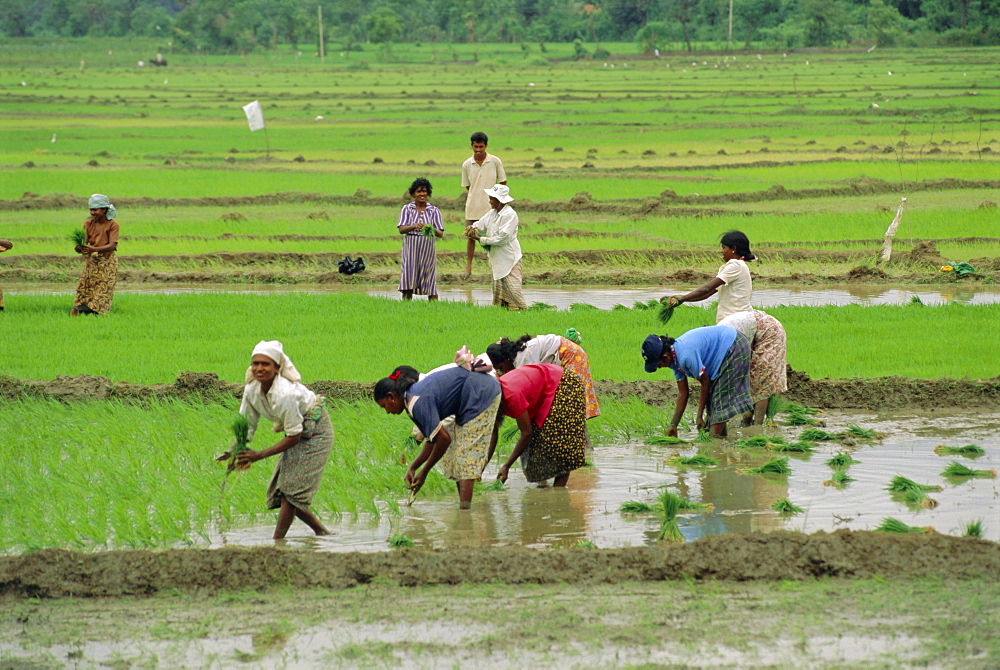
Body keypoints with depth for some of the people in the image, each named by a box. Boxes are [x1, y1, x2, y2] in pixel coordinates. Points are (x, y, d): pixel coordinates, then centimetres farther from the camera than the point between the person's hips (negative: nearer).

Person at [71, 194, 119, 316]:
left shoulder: (112, 225, -7)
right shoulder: (88, 224, 4)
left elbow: (112, 245, -18)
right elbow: (84, 243, 0)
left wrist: (94, 249, -33)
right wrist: (79, 248, -26)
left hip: (107, 263, -3)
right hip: (91, 262, 3)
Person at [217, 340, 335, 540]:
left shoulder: (285, 393, -33)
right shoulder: (252, 390, -11)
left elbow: (294, 436, -28)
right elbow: (246, 427, -1)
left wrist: (260, 455, -29)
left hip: (314, 431, -8)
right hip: (296, 433, 8)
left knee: (291, 488, -14)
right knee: (280, 490, 6)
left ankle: (277, 541, -13)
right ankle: (321, 531, 17)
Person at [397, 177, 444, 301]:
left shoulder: (434, 211, 7)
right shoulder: (407, 209, 7)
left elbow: (440, 234, 1)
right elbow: (401, 229, -4)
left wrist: (432, 229, -22)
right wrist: (414, 227, -24)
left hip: (428, 249, 0)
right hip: (411, 249, 0)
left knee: (430, 282, -2)